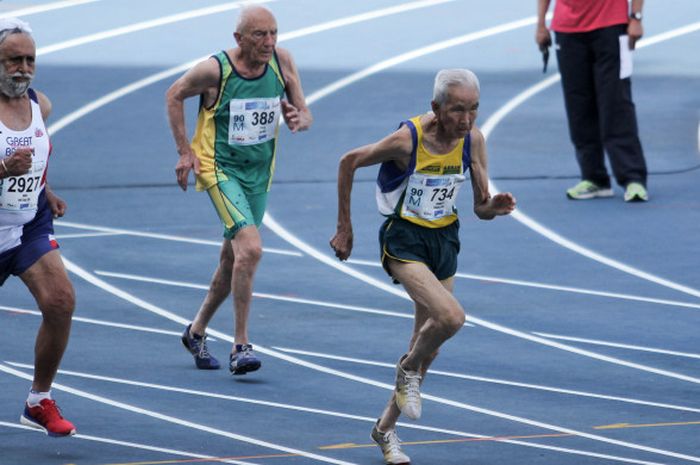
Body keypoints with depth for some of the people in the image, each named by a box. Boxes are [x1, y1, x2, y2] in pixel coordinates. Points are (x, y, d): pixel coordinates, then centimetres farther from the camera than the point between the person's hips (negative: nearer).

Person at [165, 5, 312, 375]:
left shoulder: (282, 61, -6)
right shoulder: (215, 70, -17)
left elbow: (305, 115, 3)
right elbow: (174, 95, 0)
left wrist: (298, 119, -22)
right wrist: (184, 150, -2)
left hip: (259, 173, 6)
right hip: (220, 168, -6)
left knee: (233, 259, 16)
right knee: (251, 248, -23)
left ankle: (197, 331, 37)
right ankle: (241, 348, -18)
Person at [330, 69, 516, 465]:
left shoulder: (473, 139, -8)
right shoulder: (407, 139, -22)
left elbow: (481, 209, 0)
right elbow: (349, 162, -7)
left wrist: (495, 206, -25)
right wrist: (345, 228, -1)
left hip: (445, 239, 6)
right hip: (404, 240, -6)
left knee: (429, 345, 10)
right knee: (451, 316, -28)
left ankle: (386, 428, 29)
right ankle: (408, 371, 2)